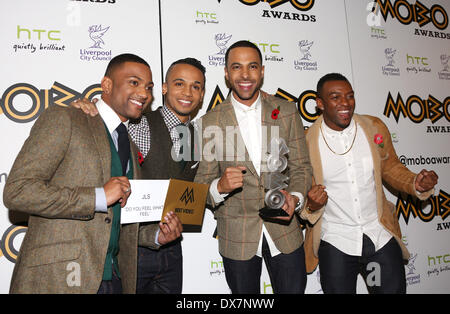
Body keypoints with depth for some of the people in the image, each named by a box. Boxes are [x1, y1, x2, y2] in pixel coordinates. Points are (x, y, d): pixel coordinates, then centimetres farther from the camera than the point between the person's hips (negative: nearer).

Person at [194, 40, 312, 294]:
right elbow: (203, 182, -3)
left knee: (294, 290, 14)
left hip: (285, 232, 2)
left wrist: (294, 197, -16)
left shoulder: (287, 112, 1)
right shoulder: (210, 122, -4)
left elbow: (301, 167, 3)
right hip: (237, 238, -1)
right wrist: (220, 186, -25)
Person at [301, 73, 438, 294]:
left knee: (394, 288, 14)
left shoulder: (375, 127, -2)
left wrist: (415, 183, -8)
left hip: (381, 236, 3)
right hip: (335, 243, -2)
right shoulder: (306, 141, -10)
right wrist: (311, 204, -22)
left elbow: (390, 167, 11)